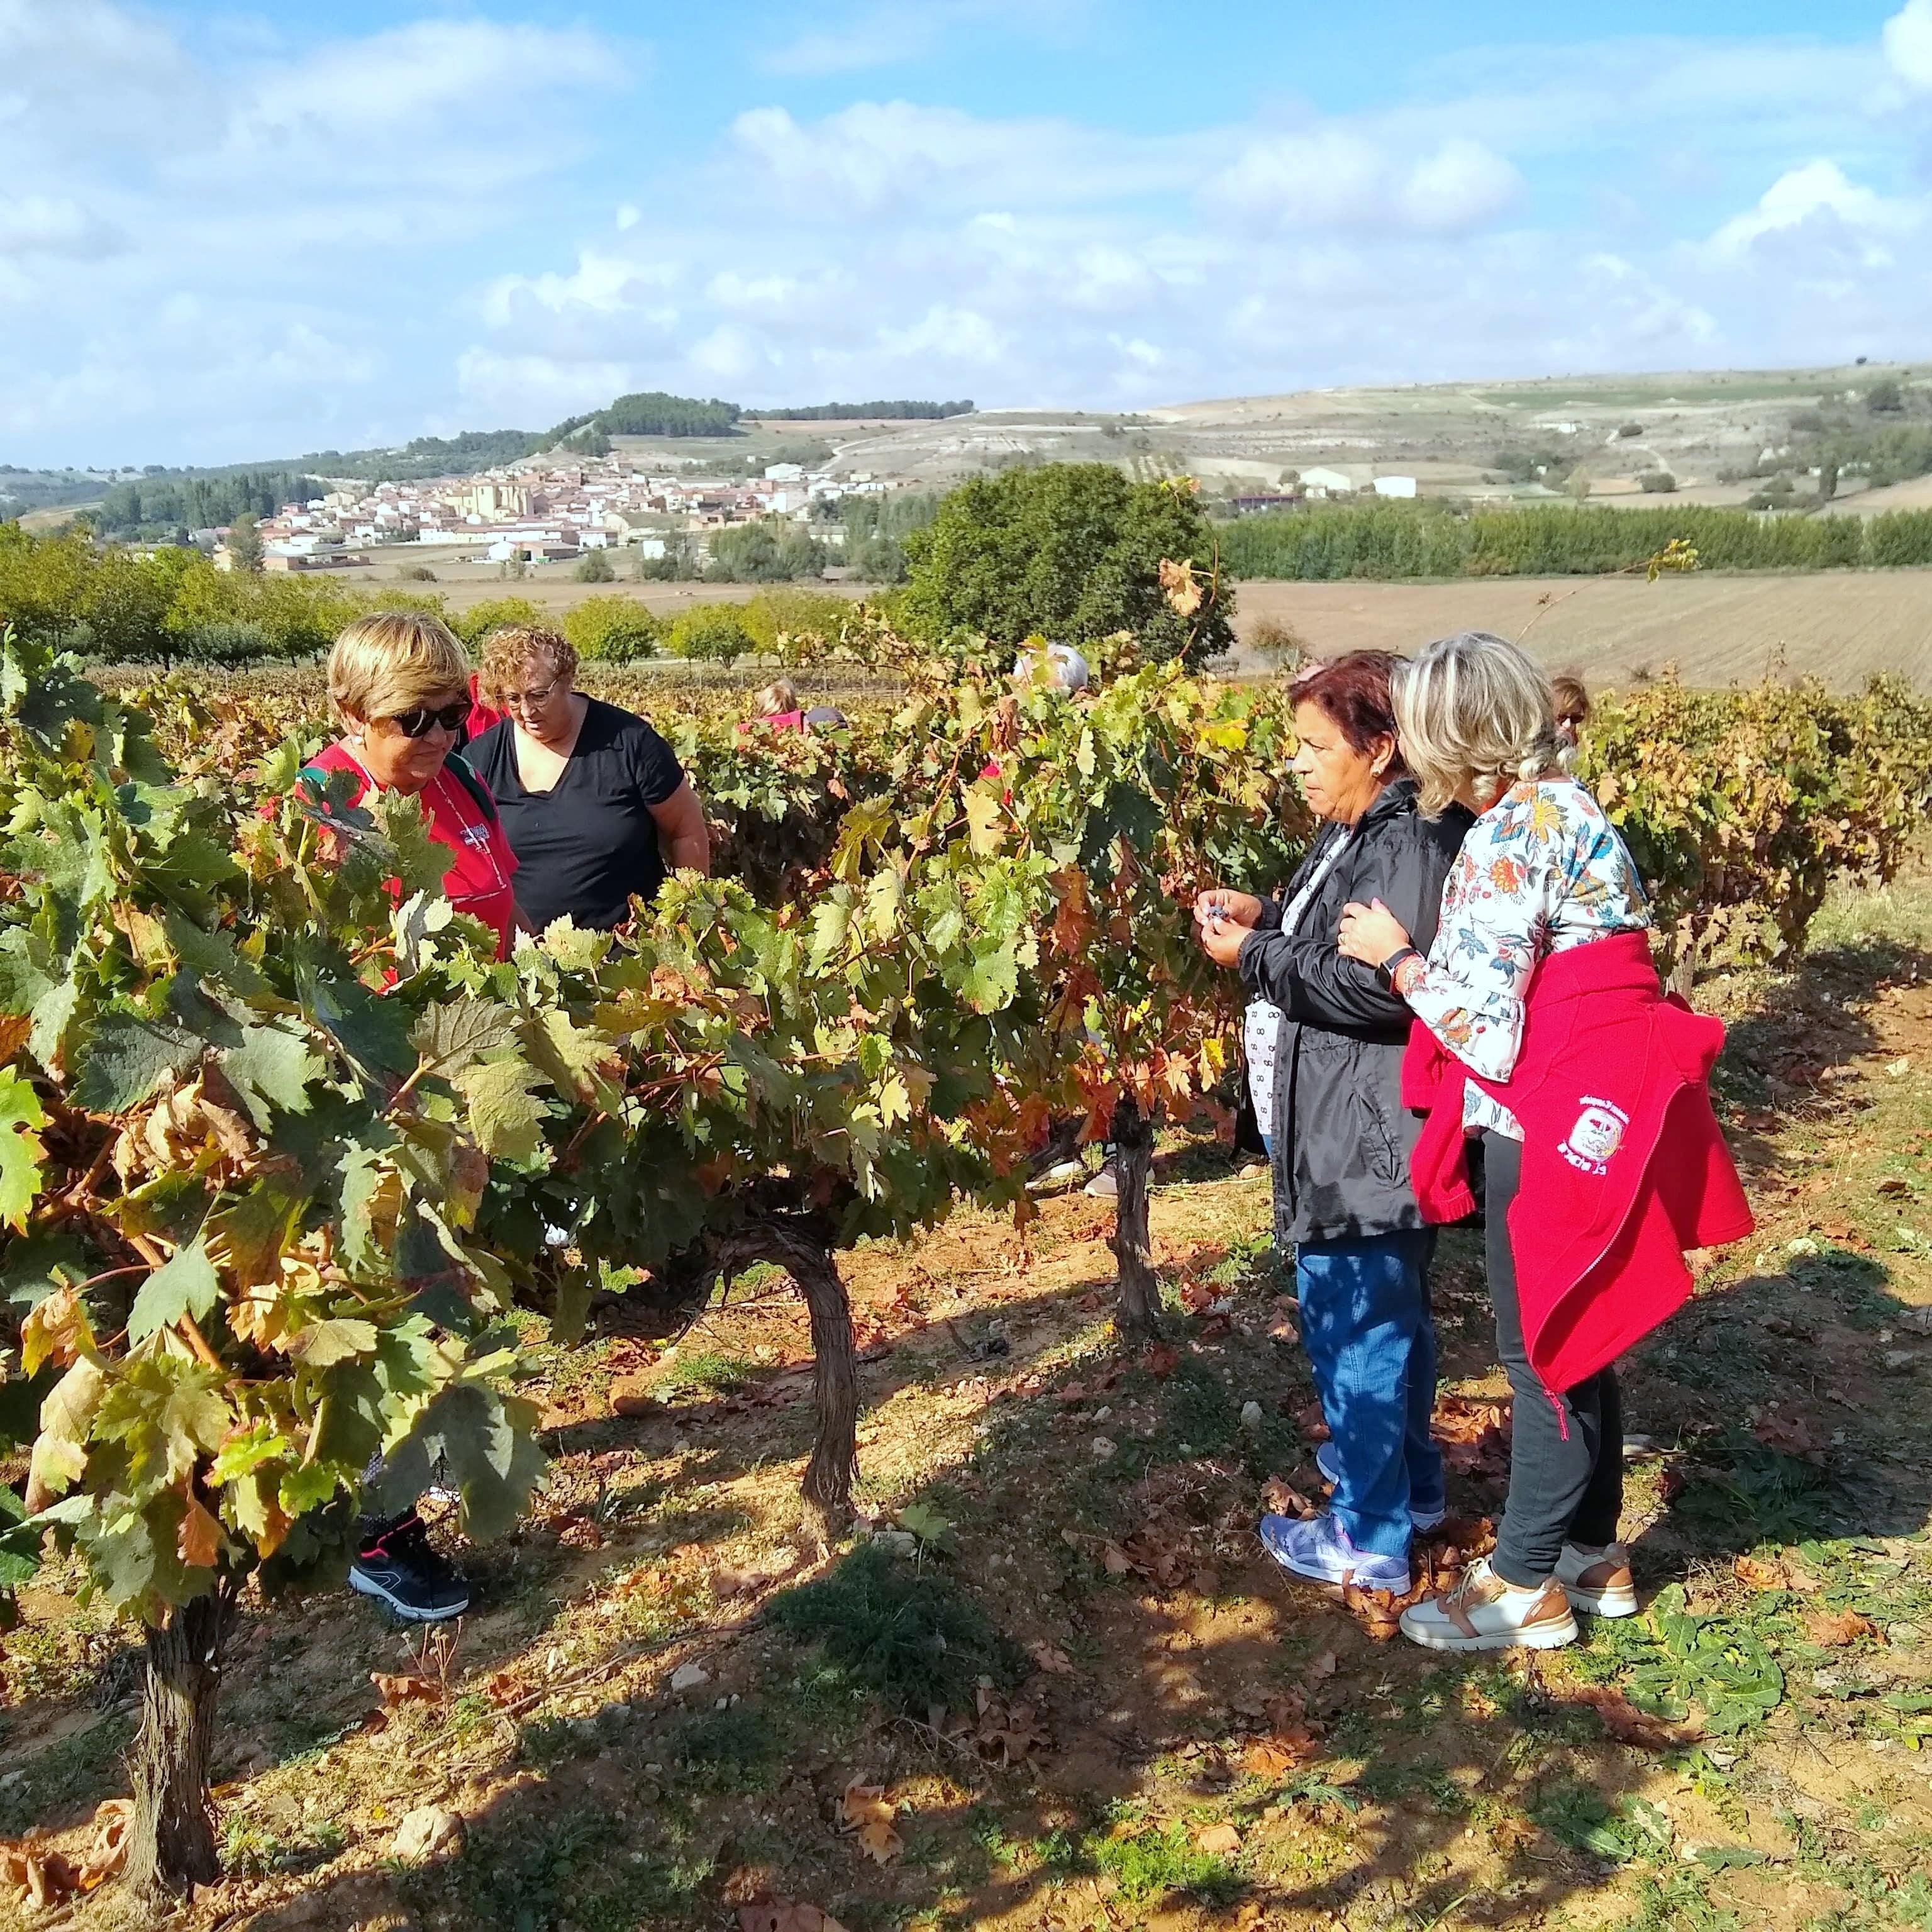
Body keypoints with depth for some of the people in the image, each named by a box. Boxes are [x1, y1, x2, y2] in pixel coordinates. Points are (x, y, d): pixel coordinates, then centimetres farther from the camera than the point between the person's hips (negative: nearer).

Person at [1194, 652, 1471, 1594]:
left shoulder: (1412, 846, -21)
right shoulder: (1354, 835, 11)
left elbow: (1380, 987, -28)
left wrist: (1255, 956, -19)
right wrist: (1265, 918, 6)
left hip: (1374, 1136, -11)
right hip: (1343, 1126, 11)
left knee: (1353, 1321, 0)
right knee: (1389, 1311, 23)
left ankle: (1369, 1534, 13)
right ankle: (1407, 1477, 41)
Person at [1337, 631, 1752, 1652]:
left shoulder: (1507, 839, -20)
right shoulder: (1560, 803, 8)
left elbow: (1484, 1022, -20)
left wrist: (1395, 954, -6)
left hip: (1551, 1122, -9)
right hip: (1588, 1103, 9)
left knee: (1541, 1350, 3)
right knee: (1574, 1339, 19)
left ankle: (1527, 1584, 18)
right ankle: (1593, 1552, 33)